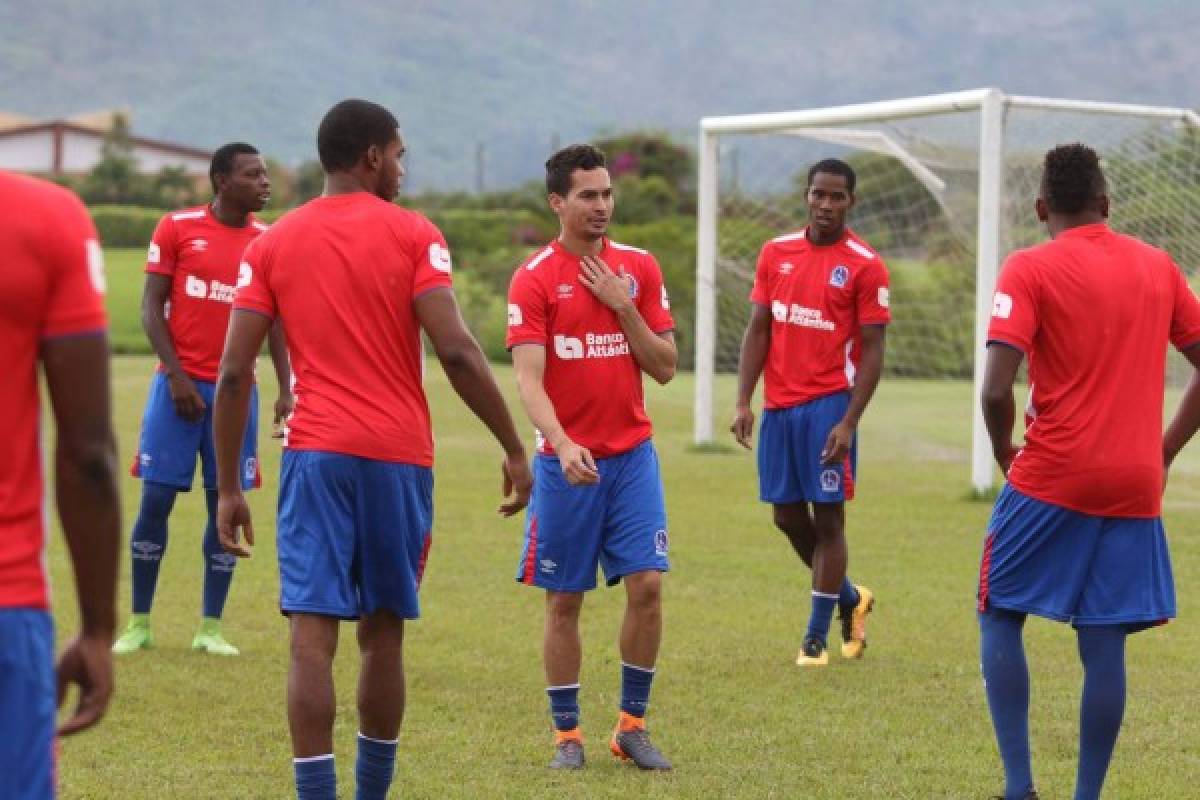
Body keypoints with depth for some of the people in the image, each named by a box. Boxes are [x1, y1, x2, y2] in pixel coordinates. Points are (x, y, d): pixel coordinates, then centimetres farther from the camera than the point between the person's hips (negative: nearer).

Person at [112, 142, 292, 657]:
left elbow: (276, 321, 10)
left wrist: (286, 390, 0)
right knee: (156, 499, -2)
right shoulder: (177, 228, -1)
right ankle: (139, 624, 9)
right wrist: (177, 375, -10)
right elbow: (151, 306, -1)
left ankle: (210, 628, 9)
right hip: (180, 381, -2)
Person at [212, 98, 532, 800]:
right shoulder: (413, 235, 1)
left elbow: (235, 373, 2)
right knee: (383, 634, 14)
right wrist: (514, 448, -4)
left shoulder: (273, 244, 7)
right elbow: (457, 352, -10)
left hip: (314, 454, 0)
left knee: (313, 635, -6)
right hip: (398, 457, 0)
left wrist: (229, 487, 7)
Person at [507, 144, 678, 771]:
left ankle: (632, 725, 8)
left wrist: (623, 306, -9)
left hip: (632, 456, 3)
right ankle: (567, 735, 14)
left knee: (647, 585, -6)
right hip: (565, 461, -3)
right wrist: (563, 445, -30)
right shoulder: (534, 278, -6)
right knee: (564, 601, 3)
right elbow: (528, 379, -14)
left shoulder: (639, 268, 6)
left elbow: (665, 367, 4)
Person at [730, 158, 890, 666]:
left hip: (828, 404, -5)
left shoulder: (865, 265, -5)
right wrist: (743, 402, 1)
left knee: (827, 516, -3)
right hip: (779, 404, 5)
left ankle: (816, 637, 4)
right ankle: (850, 598, 31)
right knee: (788, 516, 10)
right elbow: (758, 330, 10)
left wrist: (849, 423, -14)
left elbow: (872, 350, -7)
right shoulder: (776, 252, 8)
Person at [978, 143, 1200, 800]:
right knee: (1104, 645, 6)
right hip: (1135, 487, 4)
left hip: (1049, 479, -4)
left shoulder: (1029, 270, -6)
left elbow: (997, 389, -15)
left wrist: (1006, 455, 2)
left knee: (999, 617, 10)